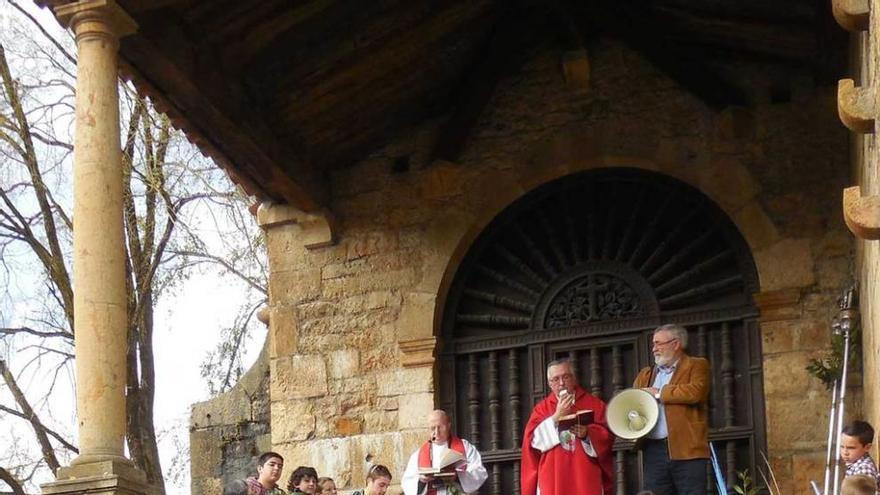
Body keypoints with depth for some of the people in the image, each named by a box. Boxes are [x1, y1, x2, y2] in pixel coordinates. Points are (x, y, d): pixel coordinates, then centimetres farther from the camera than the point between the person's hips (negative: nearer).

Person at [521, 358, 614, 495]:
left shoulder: (594, 405, 11)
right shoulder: (542, 409, 12)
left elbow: (607, 436, 2)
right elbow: (533, 440, -1)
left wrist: (587, 434, -17)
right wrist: (557, 416, -8)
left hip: (586, 483, 0)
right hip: (552, 483, 0)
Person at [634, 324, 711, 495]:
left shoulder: (696, 366, 5)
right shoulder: (645, 374, 23)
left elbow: (695, 392, -13)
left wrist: (659, 393, -5)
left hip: (687, 449, -5)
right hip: (653, 451, 5)